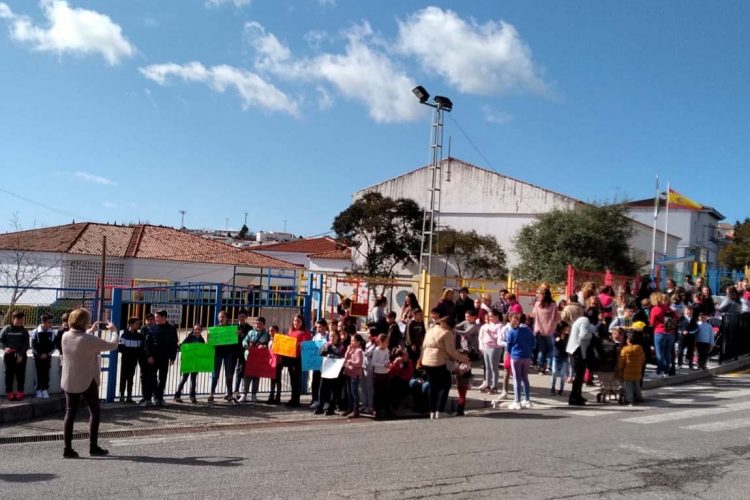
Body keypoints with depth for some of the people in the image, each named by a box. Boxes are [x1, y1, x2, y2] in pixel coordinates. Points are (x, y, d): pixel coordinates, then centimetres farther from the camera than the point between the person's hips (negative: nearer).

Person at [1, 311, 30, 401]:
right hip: (9, 355, 0)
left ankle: (20, 392, 11)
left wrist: (21, 355, -12)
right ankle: (9, 392, 12)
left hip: (21, 356, 0)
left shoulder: (24, 331, 1)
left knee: (20, 374, 3)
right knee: (9, 374, 5)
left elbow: (26, 344, -2)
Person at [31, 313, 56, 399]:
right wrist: (39, 354, -9)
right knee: (39, 374, 4)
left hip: (47, 356, 1)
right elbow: (33, 346, -5)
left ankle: (45, 390, 9)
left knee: (46, 374, 2)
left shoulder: (52, 332, -5)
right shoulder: (36, 332, -10)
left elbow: (53, 346, 1)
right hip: (38, 356, -1)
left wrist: (47, 354, -8)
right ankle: (39, 390, 13)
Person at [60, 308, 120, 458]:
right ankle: (93, 447, 11)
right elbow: (113, 345, -15)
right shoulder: (89, 340, -22)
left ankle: (68, 448, 7)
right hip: (87, 381, -5)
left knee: (70, 413, 9)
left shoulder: (66, 337, -4)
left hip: (69, 382, 5)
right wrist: (114, 331, 3)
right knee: (94, 412, 9)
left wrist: (91, 331, 26)